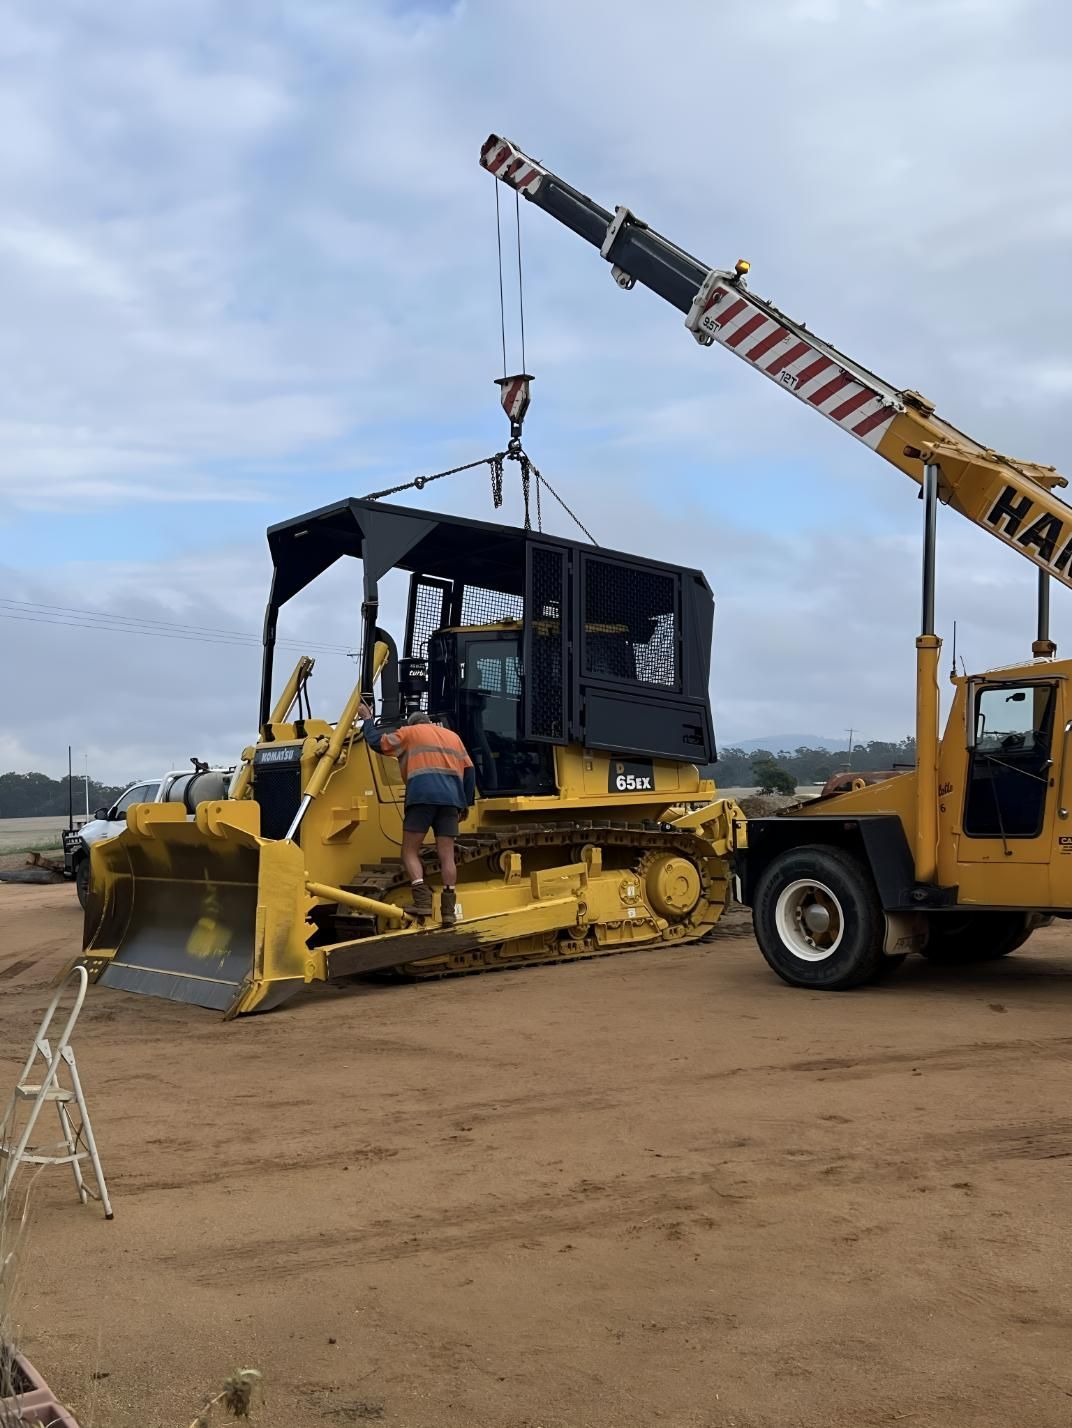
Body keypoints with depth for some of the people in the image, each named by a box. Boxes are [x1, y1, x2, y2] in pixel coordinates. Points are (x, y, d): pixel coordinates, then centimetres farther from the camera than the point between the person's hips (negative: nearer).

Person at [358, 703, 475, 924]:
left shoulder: (410, 732, 17)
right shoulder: (452, 736, 29)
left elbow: (378, 742, 13)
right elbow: (469, 771, 22)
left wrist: (368, 721, 29)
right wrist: (466, 802, 25)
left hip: (422, 796, -4)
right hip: (450, 798, 4)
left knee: (410, 851, 3)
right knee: (447, 856, 3)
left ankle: (422, 900, -12)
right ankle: (449, 910, -3)